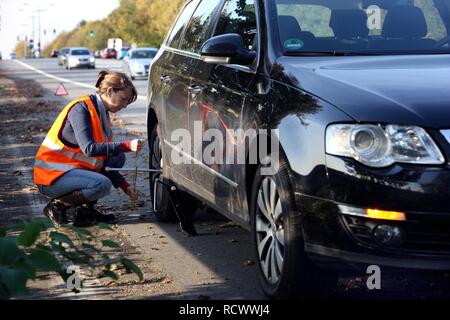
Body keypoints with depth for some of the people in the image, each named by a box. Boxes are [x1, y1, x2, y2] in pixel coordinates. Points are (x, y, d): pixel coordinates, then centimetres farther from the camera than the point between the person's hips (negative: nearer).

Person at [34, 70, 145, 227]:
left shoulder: (102, 114, 12)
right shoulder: (81, 108, -16)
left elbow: (103, 160, 11)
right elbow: (89, 148, -27)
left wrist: (125, 186, 1)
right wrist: (127, 145, -30)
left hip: (71, 168, 9)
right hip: (51, 175, -9)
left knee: (118, 158, 5)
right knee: (102, 184, -28)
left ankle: (86, 208, 4)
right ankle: (57, 205, -8)